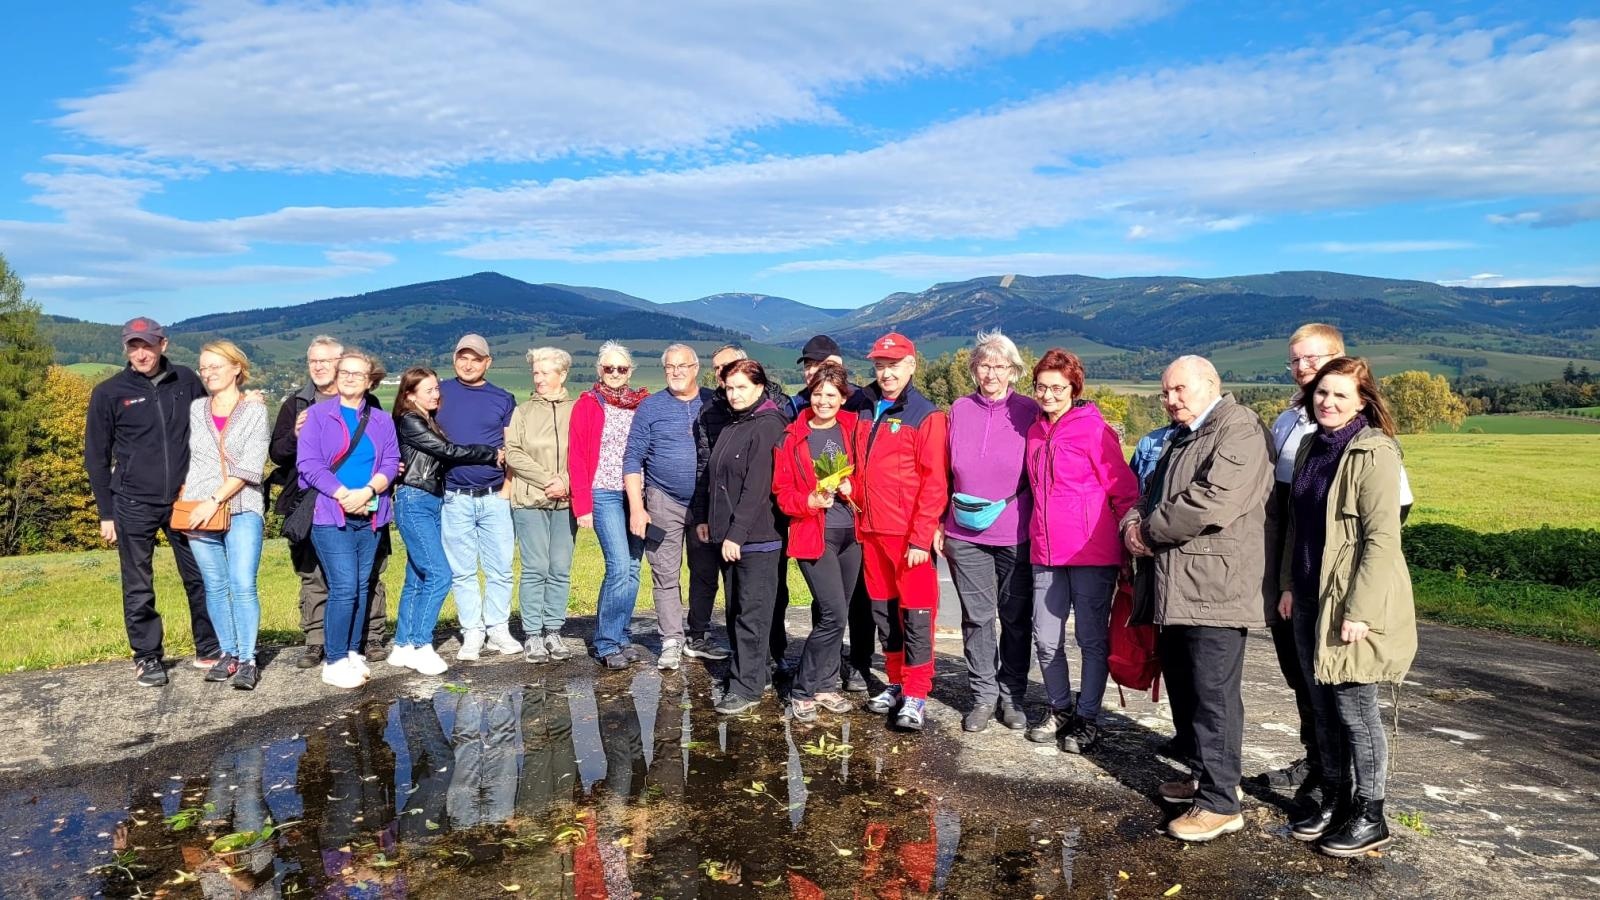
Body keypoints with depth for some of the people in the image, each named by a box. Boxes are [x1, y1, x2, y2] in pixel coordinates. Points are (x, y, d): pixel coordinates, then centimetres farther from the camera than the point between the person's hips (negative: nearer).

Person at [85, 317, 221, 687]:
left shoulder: (186, 381, 2)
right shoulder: (109, 392, -3)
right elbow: (96, 456, 2)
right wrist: (106, 513, 0)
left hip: (185, 500, 2)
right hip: (134, 506, -1)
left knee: (200, 578, 8)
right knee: (138, 588, 6)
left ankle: (209, 650, 21)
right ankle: (147, 658, 19)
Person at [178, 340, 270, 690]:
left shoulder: (255, 411, 1)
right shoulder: (195, 409, 12)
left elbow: (250, 466, -8)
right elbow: (185, 458, 15)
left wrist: (216, 500, -13)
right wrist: (184, 501, 5)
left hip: (242, 509, -4)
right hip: (198, 511, 4)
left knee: (243, 586, -11)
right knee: (215, 586, 6)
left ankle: (247, 660, -5)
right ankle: (227, 654, 15)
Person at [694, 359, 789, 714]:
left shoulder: (768, 425, -11)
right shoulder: (732, 426, 17)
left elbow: (757, 487, -17)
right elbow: (715, 478, 21)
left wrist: (737, 533, -18)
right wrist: (708, 519, 14)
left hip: (758, 537, -9)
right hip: (729, 537, 9)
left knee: (752, 613, -5)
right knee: (735, 610, 13)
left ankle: (746, 687, -1)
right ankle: (749, 671, 23)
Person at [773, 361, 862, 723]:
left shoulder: (853, 428, 5)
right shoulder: (793, 437, -2)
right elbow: (782, 492, -1)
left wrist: (853, 487, -10)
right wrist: (810, 501, -19)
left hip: (850, 532, 4)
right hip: (813, 534, -4)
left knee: (835, 615, 11)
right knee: (834, 615, -12)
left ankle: (825, 686, 25)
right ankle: (802, 692, 2)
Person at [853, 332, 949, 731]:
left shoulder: (926, 416, -7)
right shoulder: (865, 411, 11)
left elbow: (935, 483, -12)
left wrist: (921, 538, -16)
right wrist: (853, 491, 7)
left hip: (910, 534, -6)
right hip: (871, 530, 6)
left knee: (915, 613, 0)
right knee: (883, 610, 13)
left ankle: (916, 695, 8)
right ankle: (896, 683, 26)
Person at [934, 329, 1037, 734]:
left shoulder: (1028, 412, -2)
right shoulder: (959, 410, 4)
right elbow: (945, 473, 11)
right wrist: (940, 524, 9)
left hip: (1015, 534, -2)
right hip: (965, 534, 2)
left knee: (1016, 617, 8)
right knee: (976, 617, 7)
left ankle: (1012, 695, 22)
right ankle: (984, 695, 19)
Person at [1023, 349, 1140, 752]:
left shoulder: (1093, 428, -9)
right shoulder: (1035, 432, 11)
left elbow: (1123, 488, -7)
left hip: (1092, 552, -6)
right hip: (1046, 552, 6)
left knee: (1092, 639, 6)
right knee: (1046, 639, 9)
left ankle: (1087, 718, 19)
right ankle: (1060, 708, 28)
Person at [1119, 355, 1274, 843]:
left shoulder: (1240, 429, -12)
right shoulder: (1181, 437, 21)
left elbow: (1212, 503, -24)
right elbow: (1154, 492, 25)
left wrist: (1150, 531, -10)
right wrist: (1135, 522, 1)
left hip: (1215, 588, -10)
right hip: (1177, 587, 10)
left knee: (1213, 694, -5)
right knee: (1181, 684, 17)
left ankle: (1220, 802, 3)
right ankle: (1204, 773, 32)